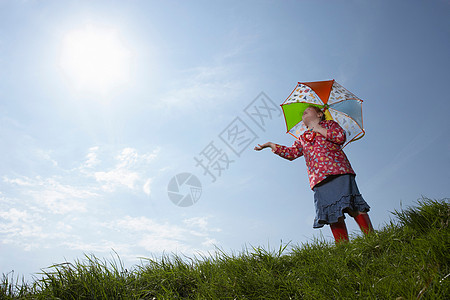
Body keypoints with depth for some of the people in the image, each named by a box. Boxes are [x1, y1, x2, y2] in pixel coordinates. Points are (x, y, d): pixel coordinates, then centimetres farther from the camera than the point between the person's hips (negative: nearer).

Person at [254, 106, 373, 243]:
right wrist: (271, 145, 7)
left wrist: (319, 129, 7)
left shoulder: (329, 124, 22)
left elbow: (341, 137, 2)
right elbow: (291, 153, 14)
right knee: (333, 214, -6)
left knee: (352, 206, -17)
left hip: (338, 170, -3)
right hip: (319, 178, 3)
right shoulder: (302, 138, 30)